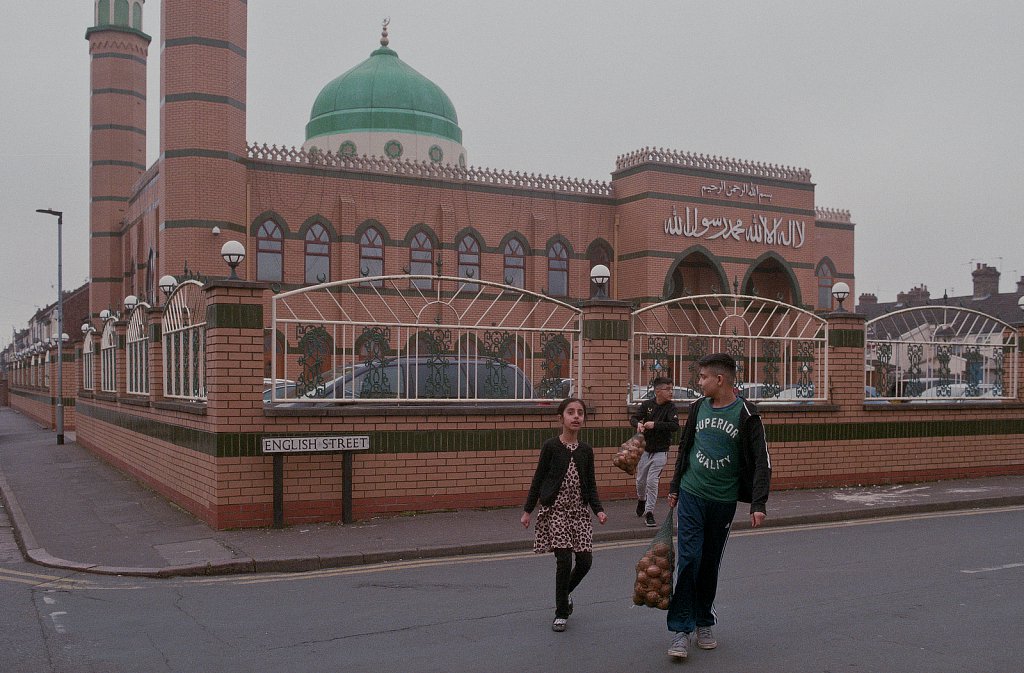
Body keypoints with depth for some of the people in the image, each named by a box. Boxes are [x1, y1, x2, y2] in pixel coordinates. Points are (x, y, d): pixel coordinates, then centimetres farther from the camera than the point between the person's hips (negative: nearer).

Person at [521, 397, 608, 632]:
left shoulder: (586, 450, 5)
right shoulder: (551, 446, -5)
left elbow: (591, 485, 10)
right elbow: (538, 479, 0)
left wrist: (598, 509, -5)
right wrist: (527, 510, 0)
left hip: (579, 510, 4)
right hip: (555, 509, -4)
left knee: (585, 560, 1)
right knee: (564, 560, -10)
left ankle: (565, 592, 32)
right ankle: (561, 613, 9)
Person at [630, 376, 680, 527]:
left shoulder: (671, 407, -9)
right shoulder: (647, 404, -3)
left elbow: (675, 426, -22)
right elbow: (633, 418, -5)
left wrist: (655, 425, -30)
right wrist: (638, 423, -28)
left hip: (660, 452, -3)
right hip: (645, 450, 3)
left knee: (652, 482, -9)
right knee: (640, 481, 14)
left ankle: (649, 512, 4)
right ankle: (641, 499, 45)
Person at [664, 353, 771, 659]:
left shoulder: (745, 414, -8)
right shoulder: (698, 407, 3)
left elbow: (762, 461, -8)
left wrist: (758, 504, -15)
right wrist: (674, 487, 16)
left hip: (724, 500, -1)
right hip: (691, 496, 1)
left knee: (710, 564, 11)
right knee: (688, 560, -7)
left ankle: (704, 623, 27)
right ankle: (681, 630, -1)